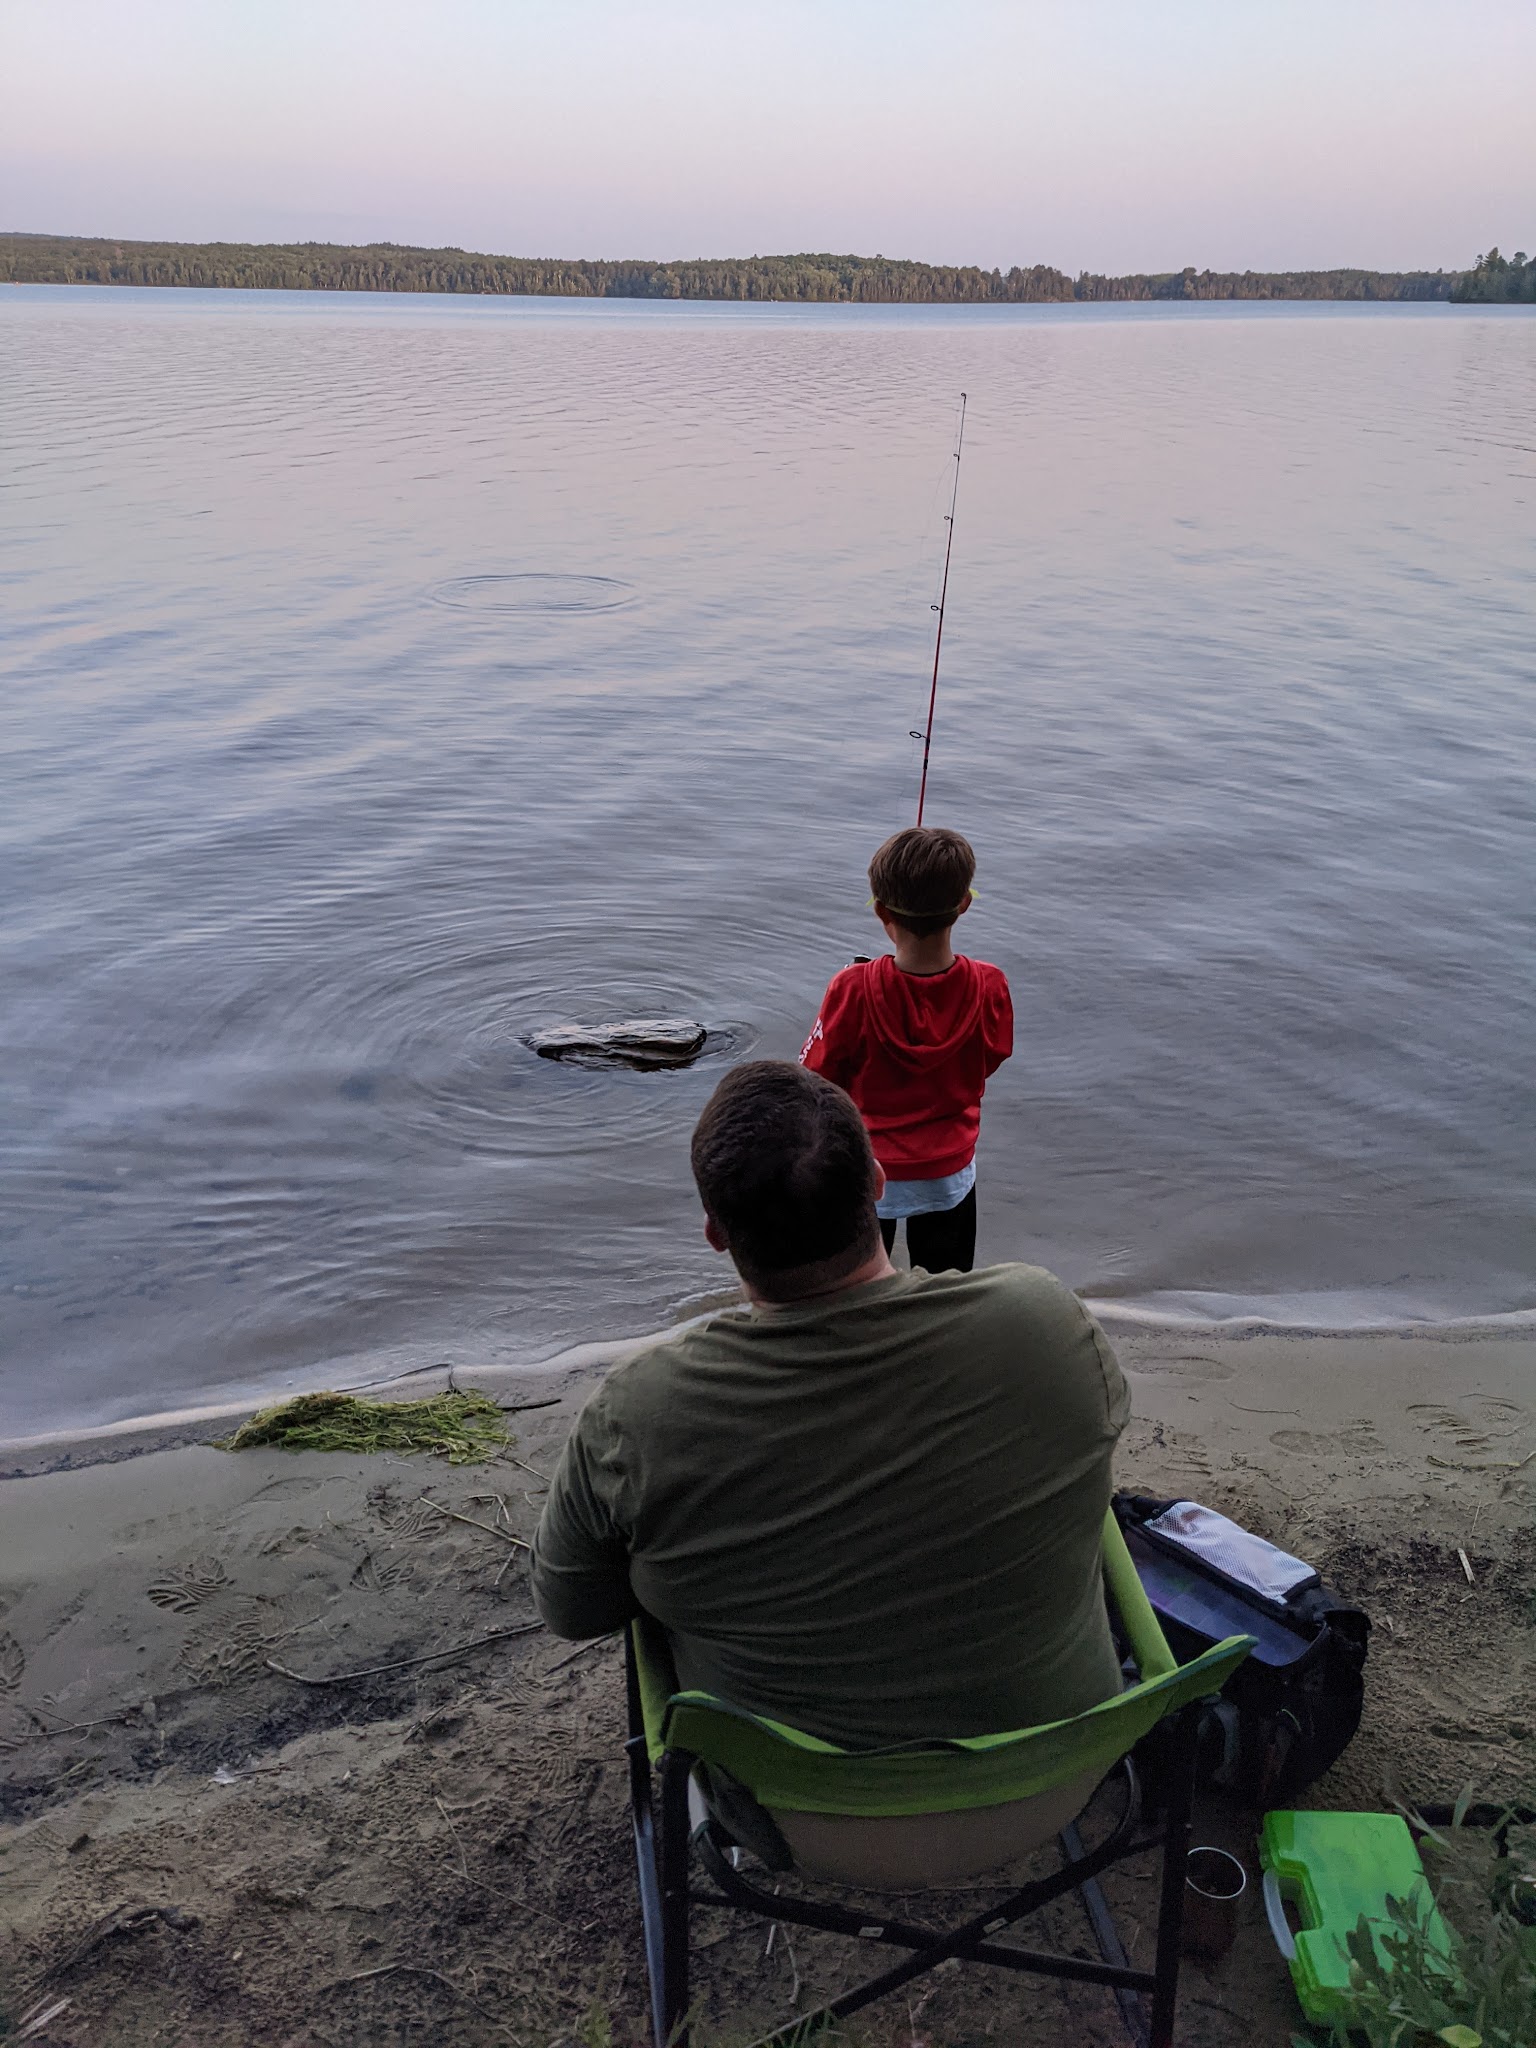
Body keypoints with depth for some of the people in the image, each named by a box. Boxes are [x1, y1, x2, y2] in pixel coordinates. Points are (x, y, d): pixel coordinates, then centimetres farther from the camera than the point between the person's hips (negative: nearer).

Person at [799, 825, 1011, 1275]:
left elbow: (818, 1078, -13)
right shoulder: (988, 986, -19)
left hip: (865, 1173, -2)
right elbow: (988, 1063, -1)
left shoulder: (853, 991, -26)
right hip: (950, 1173, 2)